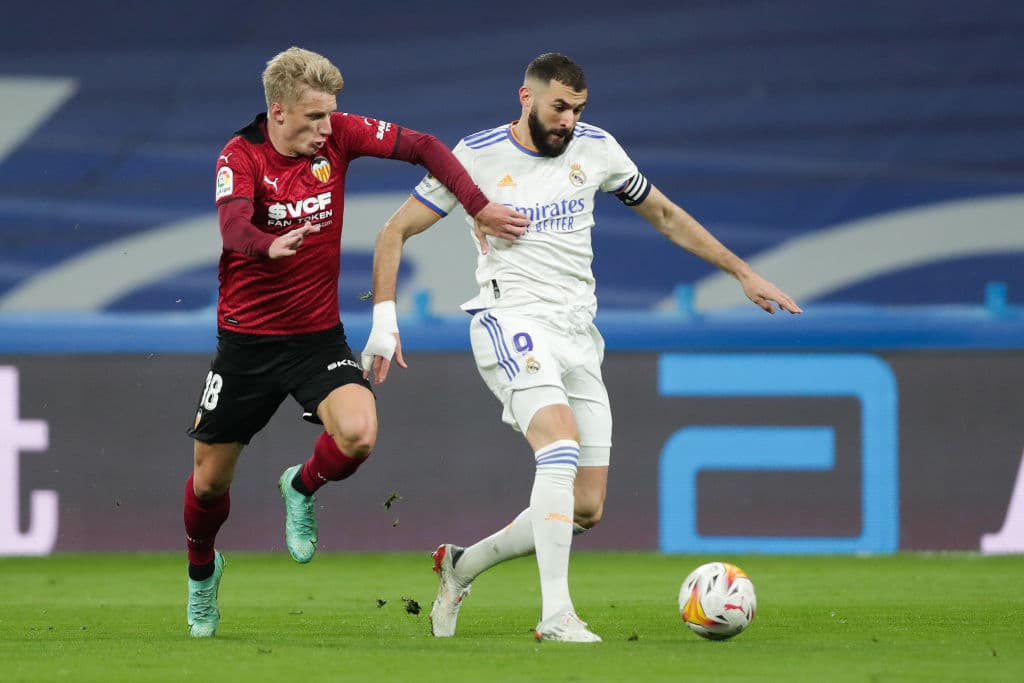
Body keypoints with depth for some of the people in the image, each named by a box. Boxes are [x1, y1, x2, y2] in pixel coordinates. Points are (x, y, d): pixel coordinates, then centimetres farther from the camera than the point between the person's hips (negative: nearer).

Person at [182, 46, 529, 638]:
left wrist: (479, 206, -10)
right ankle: (202, 569, 41)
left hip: (319, 334, 2)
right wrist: (269, 245, -57)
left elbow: (422, 147, -1)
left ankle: (303, 489, 10)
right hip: (247, 339, -2)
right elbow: (233, 224, -35)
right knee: (211, 480, 8)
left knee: (358, 435, -25)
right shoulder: (241, 157, -16)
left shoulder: (338, 135, -7)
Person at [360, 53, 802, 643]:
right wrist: (384, 319, -9)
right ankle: (556, 615, -34)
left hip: (578, 334, 6)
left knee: (586, 510, 1)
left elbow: (665, 215, 21)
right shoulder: (477, 156, -4)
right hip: (512, 321, -6)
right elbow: (396, 231, 2)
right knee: (562, 445, -30)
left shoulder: (596, 149, 8)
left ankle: (462, 566, 22)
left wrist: (744, 273, 19)